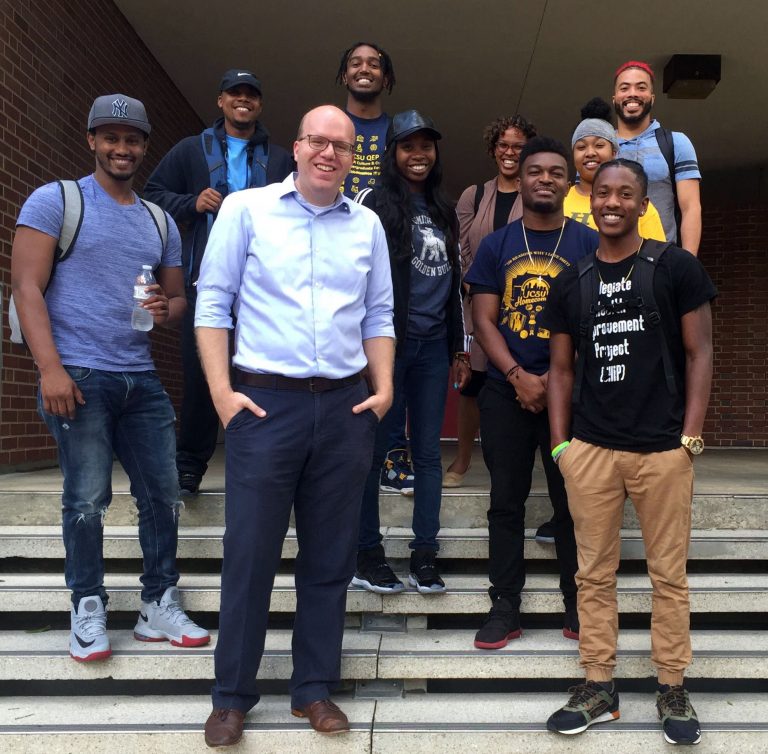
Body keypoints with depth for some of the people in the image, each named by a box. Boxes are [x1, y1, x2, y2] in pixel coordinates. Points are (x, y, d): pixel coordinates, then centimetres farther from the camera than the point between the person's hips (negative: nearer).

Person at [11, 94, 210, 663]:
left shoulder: (160, 222, 17)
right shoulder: (55, 201, 2)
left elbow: (178, 299, 21)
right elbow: (27, 287, -6)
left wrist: (167, 310, -4)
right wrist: (51, 369, -16)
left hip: (142, 379, 5)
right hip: (78, 378, -5)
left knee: (163, 493, 5)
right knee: (87, 500, -2)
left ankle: (159, 607, 19)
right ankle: (88, 613, 15)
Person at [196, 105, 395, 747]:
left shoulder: (367, 225, 11)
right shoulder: (246, 209, 2)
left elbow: (379, 316, 13)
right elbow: (213, 303, -1)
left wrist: (384, 387, 2)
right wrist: (221, 392, -9)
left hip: (346, 407, 3)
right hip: (264, 402, -3)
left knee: (330, 557, 10)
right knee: (250, 553, 2)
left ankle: (315, 688, 25)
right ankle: (232, 696, 19)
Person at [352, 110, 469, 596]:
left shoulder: (444, 211, 18)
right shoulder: (378, 205, 0)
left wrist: (460, 347, 18)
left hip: (434, 345, 6)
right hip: (389, 342, -5)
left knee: (429, 452, 6)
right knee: (374, 449, 0)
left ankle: (426, 554, 14)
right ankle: (367, 552, 12)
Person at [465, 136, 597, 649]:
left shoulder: (588, 243, 3)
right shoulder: (496, 245, 7)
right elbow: (484, 320, 2)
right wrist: (519, 376, -11)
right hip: (506, 392, 1)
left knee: (572, 501, 6)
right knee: (506, 501, 7)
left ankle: (578, 604, 20)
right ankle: (505, 606, 16)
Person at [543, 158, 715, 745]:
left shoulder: (676, 268, 1)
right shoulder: (571, 284, 10)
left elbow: (698, 354, 0)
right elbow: (562, 368, 12)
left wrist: (691, 437, -7)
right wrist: (560, 444, 3)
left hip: (663, 449, -2)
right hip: (590, 449, 3)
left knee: (669, 574, 7)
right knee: (595, 574, 8)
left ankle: (672, 689, 22)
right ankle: (599, 686, 21)